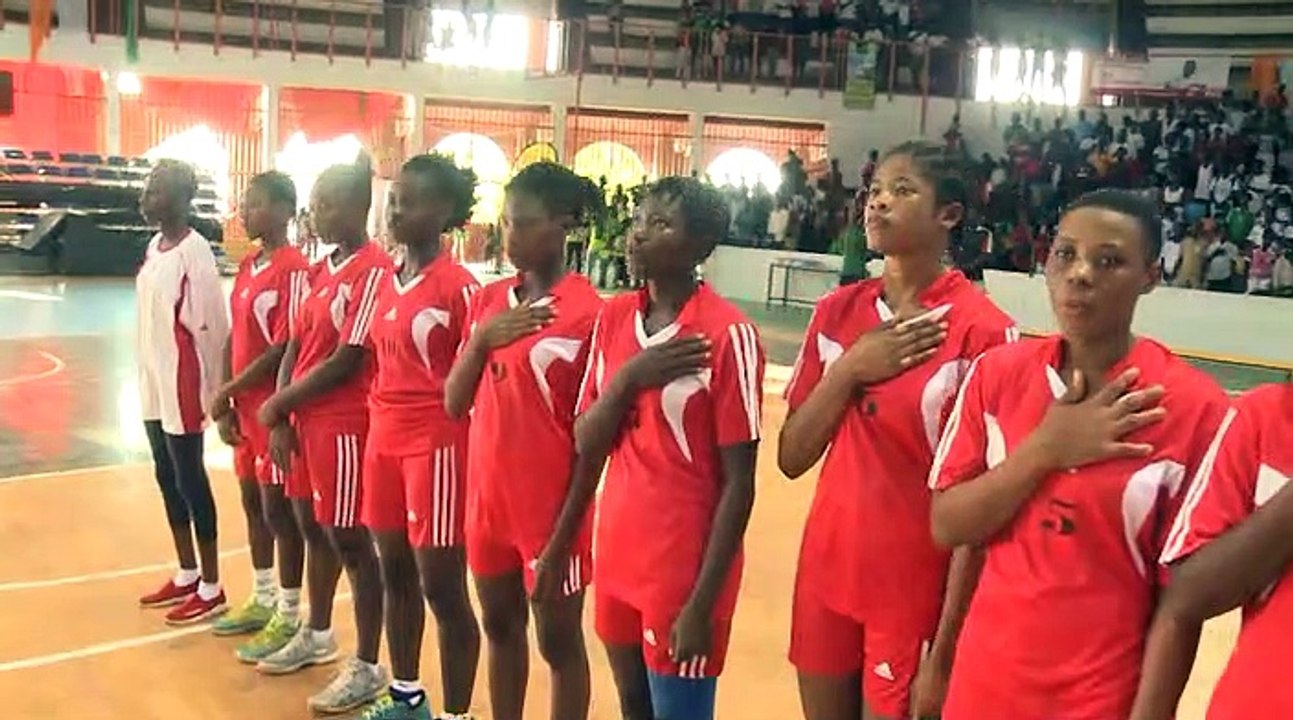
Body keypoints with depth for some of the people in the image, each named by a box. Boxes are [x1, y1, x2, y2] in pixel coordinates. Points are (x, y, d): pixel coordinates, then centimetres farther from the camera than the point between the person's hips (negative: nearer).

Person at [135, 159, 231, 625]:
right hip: (154, 383, 9)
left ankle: (211, 589, 9)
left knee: (190, 481, -1)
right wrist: (150, 375, 15)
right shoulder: (154, 246, 10)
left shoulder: (194, 251, -16)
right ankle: (187, 575, 28)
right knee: (167, 478, 15)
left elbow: (212, 325, -16)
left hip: (182, 385, -9)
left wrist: (212, 389, -14)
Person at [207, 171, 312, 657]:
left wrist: (226, 392, -12)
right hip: (244, 407, 9)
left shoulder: (293, 270, -16)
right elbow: (234, 338, 11)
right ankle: (262, 601, 31)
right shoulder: (247, 266, 11)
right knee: (252, 503, 17)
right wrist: (227, 403, 3)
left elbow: (284, 350, -20)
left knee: (279, 508, 0)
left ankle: (288, 617, 12)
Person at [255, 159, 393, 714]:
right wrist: (281, 420, 1)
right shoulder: (320, 270, 11)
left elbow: (347, 361, -19)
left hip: (344, 425, -9)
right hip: (303, 419, 9)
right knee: (313, 529, 20)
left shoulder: (374, 271, -17)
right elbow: (295, 345, 11)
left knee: (348, 540, -1)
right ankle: (316, 636, 39)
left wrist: (279, 404, -9)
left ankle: (368, 668, 12)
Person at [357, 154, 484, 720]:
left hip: (436, 445, -8)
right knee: (395, 574, 18)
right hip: (384, 440, 8)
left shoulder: (459, 286, -13)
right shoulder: (387, 281, 9)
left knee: (442, 586, 1)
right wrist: (377, 429, 13)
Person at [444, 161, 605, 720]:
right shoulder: (489, 301, 4)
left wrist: (562, 538, -13)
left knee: (558, 640, 10)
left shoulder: (587, 312, -15)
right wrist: (481, 340, -16)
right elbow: (454, 405, 2)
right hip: (489, 497, 6)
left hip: (550, 506, -6)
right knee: (500, 627, 19)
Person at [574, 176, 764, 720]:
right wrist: (627, 378, -15)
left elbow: (739, 482, -14)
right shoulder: (613, 318, 3)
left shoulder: (727, 334, -16)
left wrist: (702, 603, -14)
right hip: (617, 556, 6)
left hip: (685, 568, -6)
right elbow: (585, 446, 3)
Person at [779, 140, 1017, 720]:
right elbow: (792, 458, 2)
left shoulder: (981, 332, -14)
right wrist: (849, 371, -12)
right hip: (826, 572, 5)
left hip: (916, 591, -5)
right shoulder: (838, 312, 2)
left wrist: (945, 652, -14)